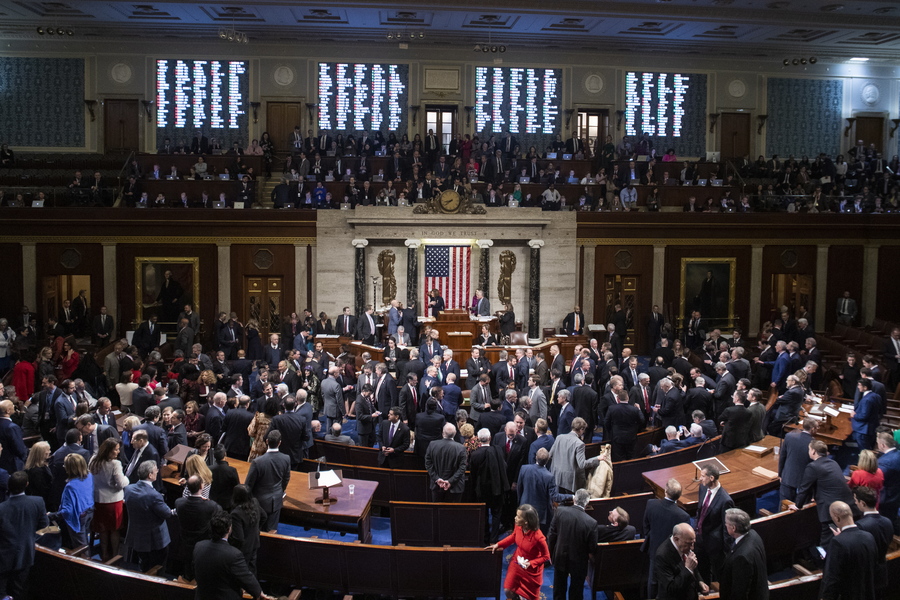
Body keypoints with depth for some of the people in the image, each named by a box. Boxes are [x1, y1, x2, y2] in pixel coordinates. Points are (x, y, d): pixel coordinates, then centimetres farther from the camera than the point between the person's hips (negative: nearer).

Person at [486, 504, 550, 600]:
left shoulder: (538, 537, -35)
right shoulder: (518, 527, -18)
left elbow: (546, 556, -19)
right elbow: (513, 537, 6)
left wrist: (531, 563, -28)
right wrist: (498, 545, -1)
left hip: (531, 570, -5)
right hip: (516, 564, 5)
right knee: (508, 591, 7)